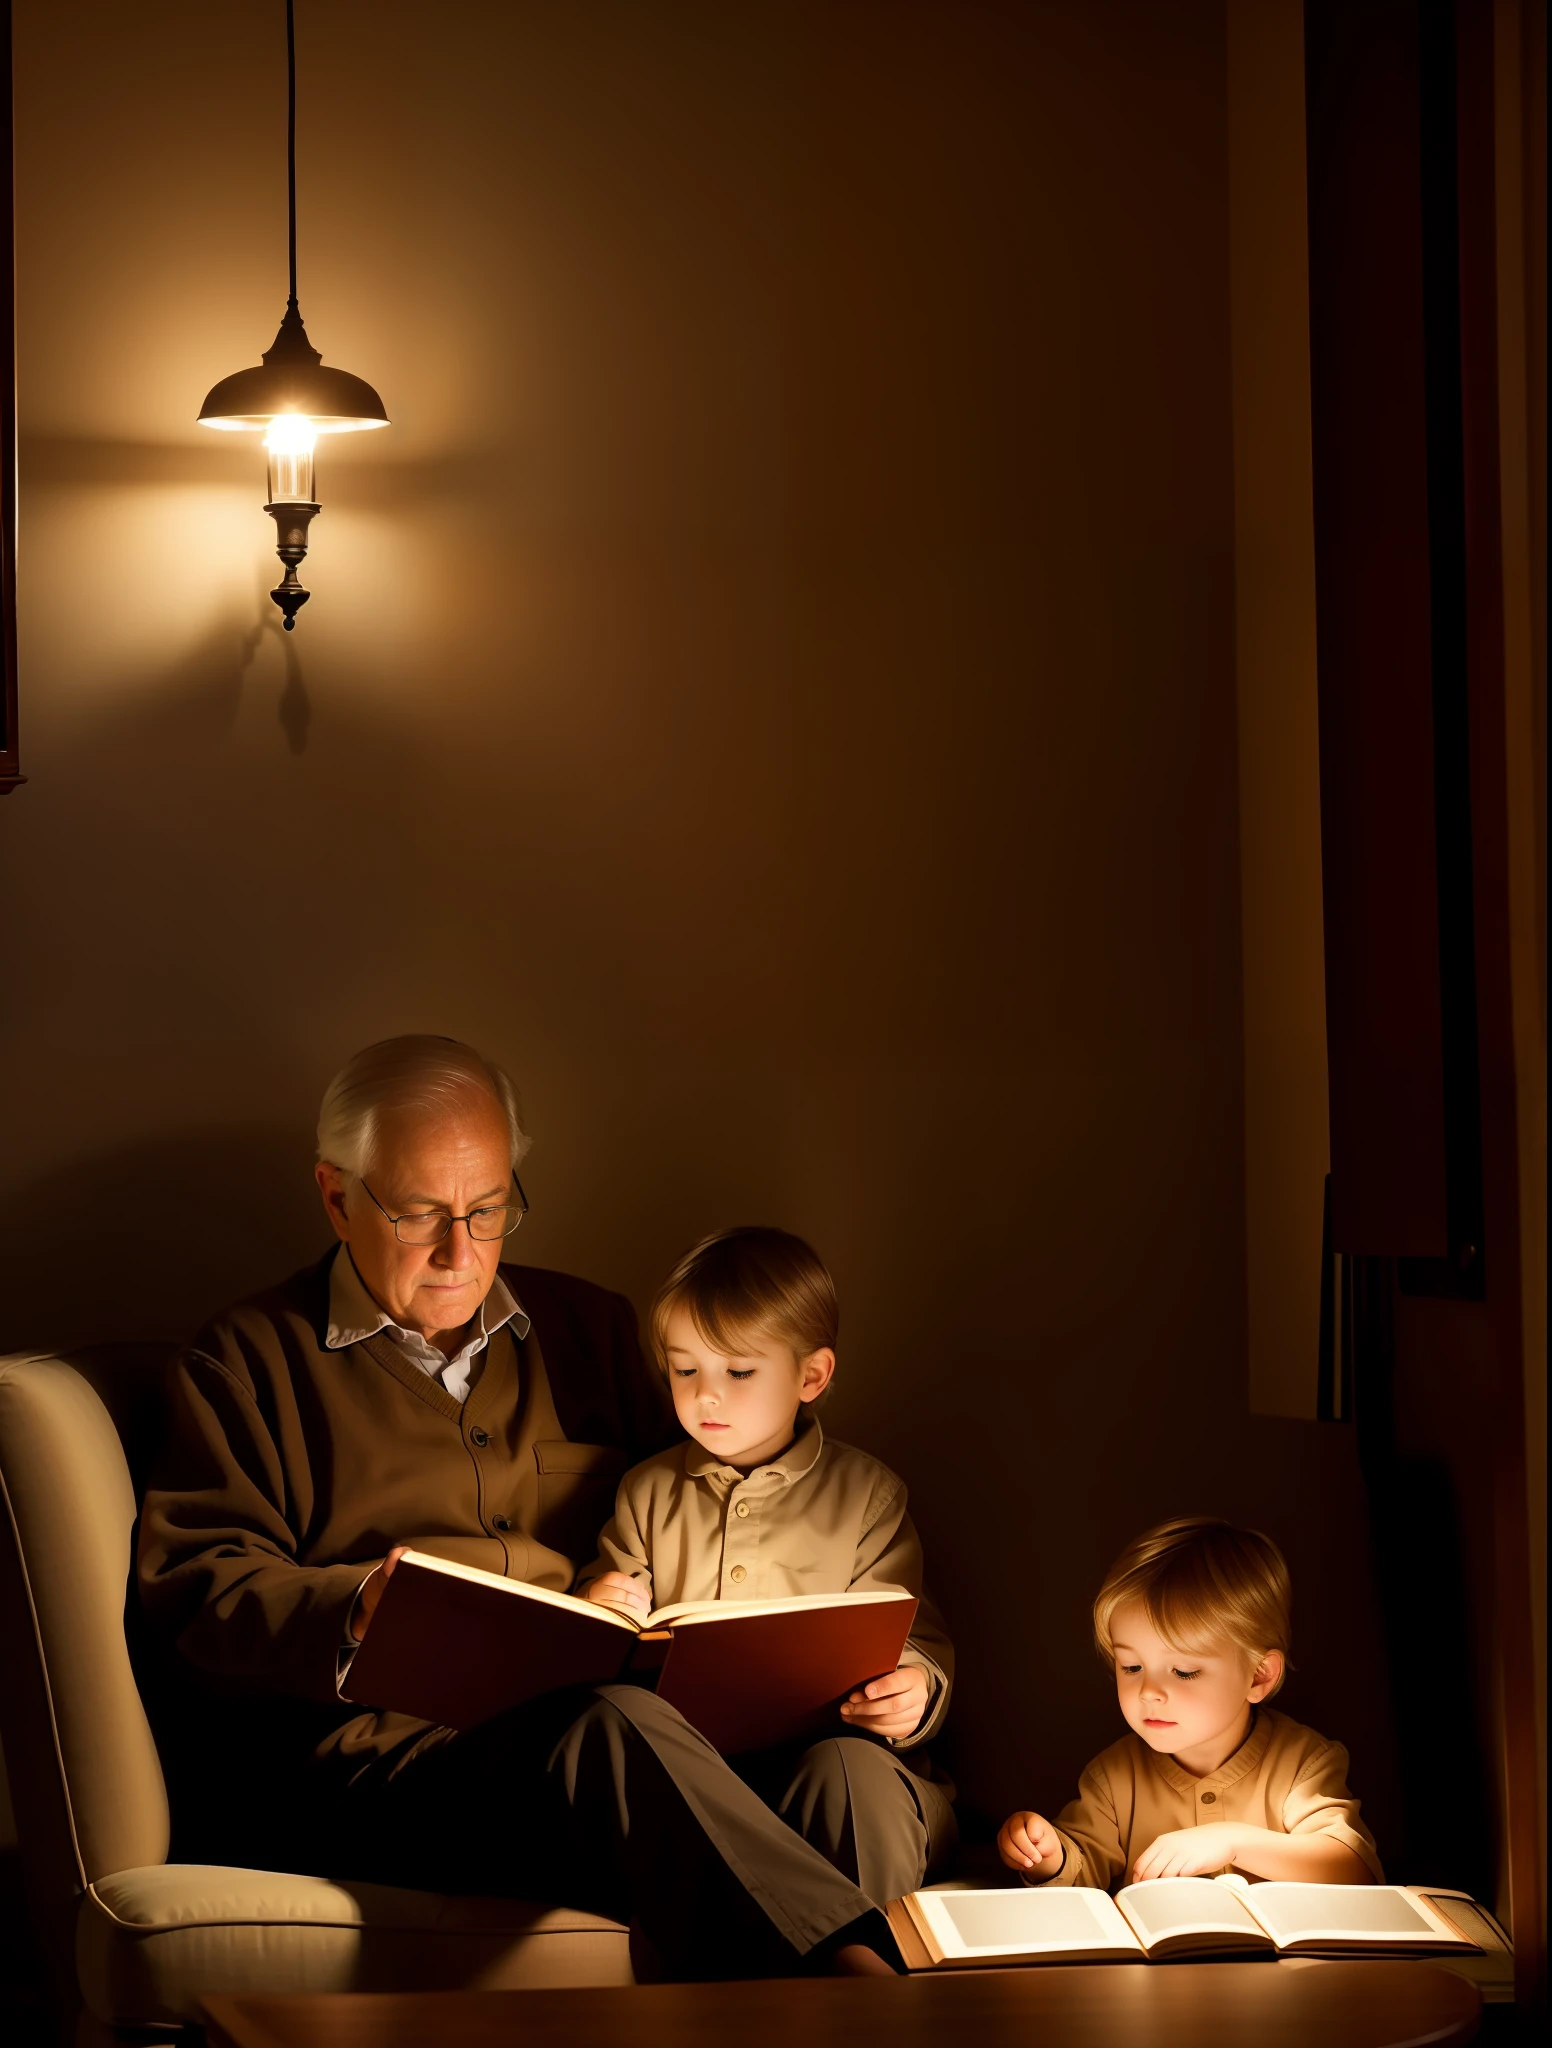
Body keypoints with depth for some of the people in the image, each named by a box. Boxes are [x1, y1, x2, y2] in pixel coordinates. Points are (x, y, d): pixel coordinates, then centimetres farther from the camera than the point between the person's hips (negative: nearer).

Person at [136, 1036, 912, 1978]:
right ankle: (851, 1973, -54)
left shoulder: (591, 1330, 27)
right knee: (614, 1731, -40)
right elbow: (191, 1594, 4)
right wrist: (354, 1611, -17)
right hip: (376, 1750, -4)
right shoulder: (248, 1361, 15)